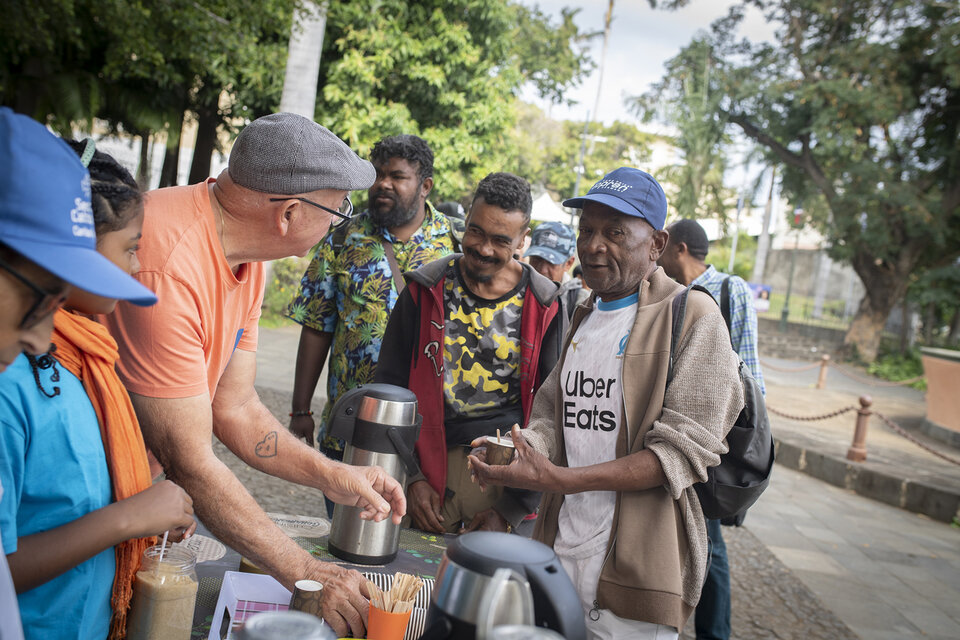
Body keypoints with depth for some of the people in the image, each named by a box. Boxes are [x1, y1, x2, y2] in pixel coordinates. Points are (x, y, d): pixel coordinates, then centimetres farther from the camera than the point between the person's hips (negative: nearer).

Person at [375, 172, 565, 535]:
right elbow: (390, 388, 5)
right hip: (429, 468, 1)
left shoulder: (543, 308, -1)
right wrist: (410, 477, -4)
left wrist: (512, 509, -5)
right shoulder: (426, 291, 2)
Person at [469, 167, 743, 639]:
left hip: (634, 566, -6)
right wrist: (516, 452, -9)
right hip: (558, 552, 6)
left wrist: (560, 479, -24)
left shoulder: (692, 316, -9)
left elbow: (683, 450, -17)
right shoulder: (582, 319, 15)